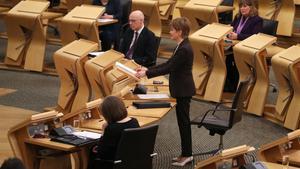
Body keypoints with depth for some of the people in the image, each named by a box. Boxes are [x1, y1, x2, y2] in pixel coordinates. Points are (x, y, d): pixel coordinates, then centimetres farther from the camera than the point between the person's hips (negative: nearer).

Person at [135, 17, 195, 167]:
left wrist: (146, 73, -17)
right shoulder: (181, 46, 8)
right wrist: (148, 69, 9)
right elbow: (168, 64, 13)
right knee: (183, 121, 15)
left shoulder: (184, 49, -23)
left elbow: (169, 69, -22)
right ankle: (186, 153, 24)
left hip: (183, 90, -10)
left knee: (183, 121, 0)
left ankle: (186, 154, 10)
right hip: (181, 89, 10)